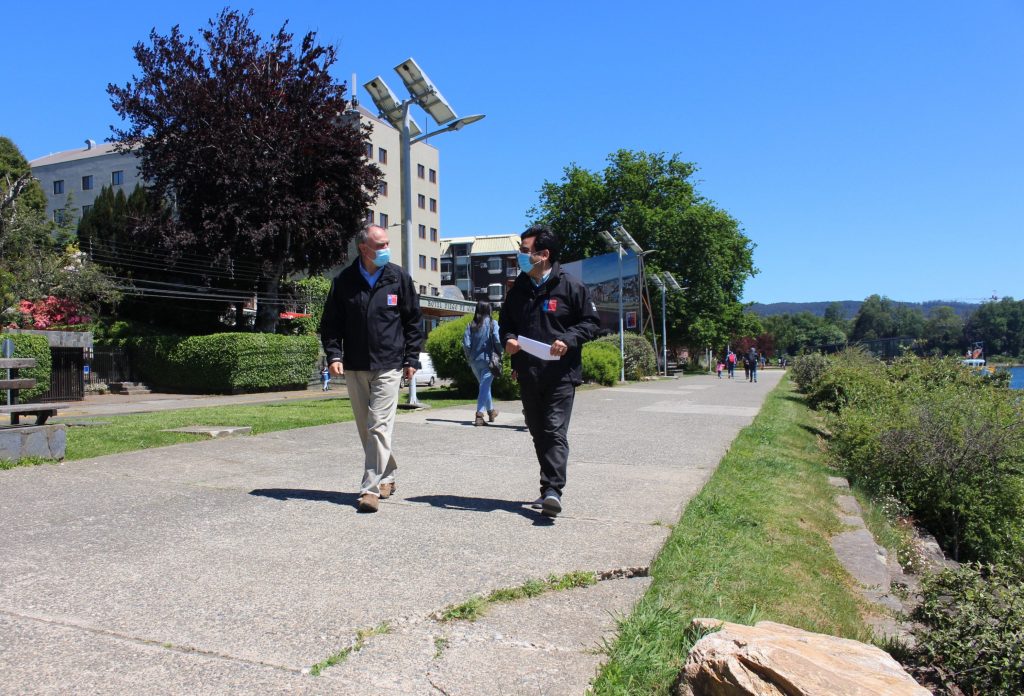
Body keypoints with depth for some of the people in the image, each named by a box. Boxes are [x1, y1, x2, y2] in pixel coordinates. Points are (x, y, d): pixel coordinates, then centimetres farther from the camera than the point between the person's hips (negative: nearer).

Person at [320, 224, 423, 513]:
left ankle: (371, 487, -5)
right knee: (365, 429, 11)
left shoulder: (399, 278, 1)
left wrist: (411, 359, 1)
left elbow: (413, 321, 5)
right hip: (354, 367, 3)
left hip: (388, 366, -3)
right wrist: (334, 355, -6)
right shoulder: (344, 280, 3)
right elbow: (330, 323, 7)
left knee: (379, 427, -9)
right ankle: (387, 476, 28)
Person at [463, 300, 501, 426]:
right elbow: (498, 341, -16)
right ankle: (479, 414, -12)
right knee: (485, 386, -1)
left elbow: (466, 344, -5)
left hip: (474, 361, 4)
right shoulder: (492, 324, -6)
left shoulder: (471, 325, 2)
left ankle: (491, 411, 33)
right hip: (487, 360, -4)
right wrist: (499, 354, -1)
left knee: (484, 385, 20)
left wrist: (469, 357, 8)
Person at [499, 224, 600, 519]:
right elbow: (505, 321, 21)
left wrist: (568, 340, -18)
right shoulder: (518, 289, 11)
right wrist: (508, 338, -2)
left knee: (555, 431, -12)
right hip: (527, 374, 6)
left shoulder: (571, 286, -5)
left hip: (560, 374, -6)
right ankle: (550, 487, 27)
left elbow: (592, 321, -2)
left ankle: (553, 491, -14)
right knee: (538, 432, 13)